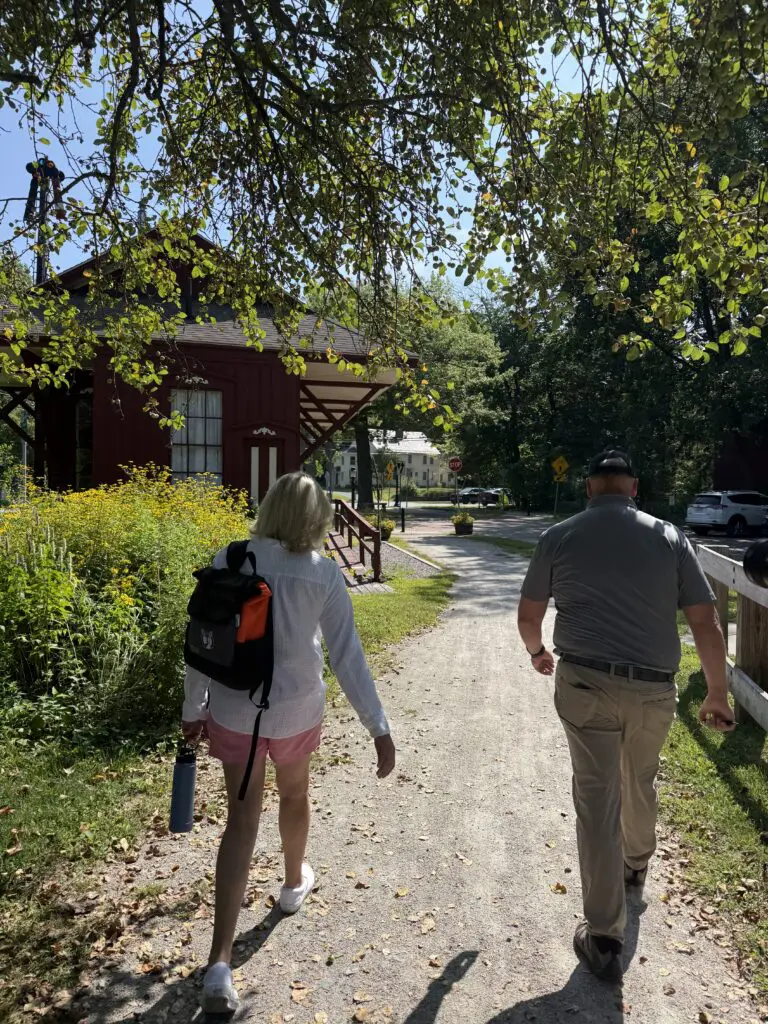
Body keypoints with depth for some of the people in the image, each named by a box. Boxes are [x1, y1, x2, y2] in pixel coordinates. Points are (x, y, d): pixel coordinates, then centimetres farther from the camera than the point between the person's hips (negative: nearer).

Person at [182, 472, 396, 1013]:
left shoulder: (227, 562, -11)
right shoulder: (323, 572, -16)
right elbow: (347, 654, -15)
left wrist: (192, 710, 9)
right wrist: (379, 727, -8)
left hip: (233, 709, 1)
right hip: (295, 709, -1)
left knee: (242, 816, 11)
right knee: (294, 795, 27)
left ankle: (220, 962, 6)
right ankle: (295, 883, 53)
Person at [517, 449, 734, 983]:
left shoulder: (558, 537, -1)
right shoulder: (670, 537, 0)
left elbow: (528, 616, 6)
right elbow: (706, 623, -1)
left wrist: (538, 652, 27)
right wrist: (718, 694, 11)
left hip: (585, 683, -2)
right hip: (654, 689, 2)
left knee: (598, 802, 7)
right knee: (640, 783, 27)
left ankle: (605, 939, 14)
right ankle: (637, 863, 55)